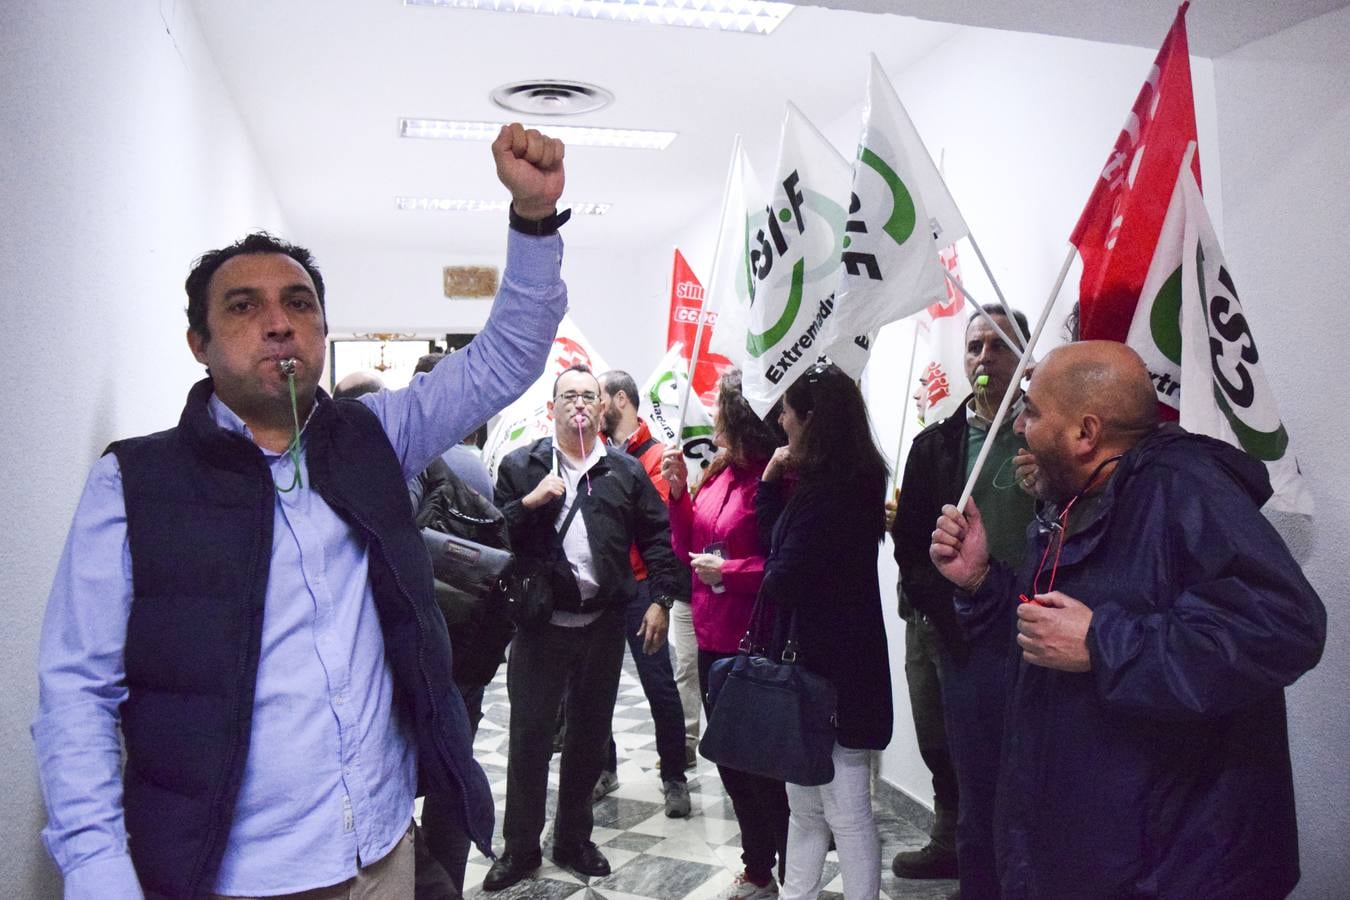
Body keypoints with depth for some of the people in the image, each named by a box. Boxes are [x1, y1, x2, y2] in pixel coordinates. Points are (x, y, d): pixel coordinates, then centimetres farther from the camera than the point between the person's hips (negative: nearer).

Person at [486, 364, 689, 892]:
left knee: (589, 735, 13)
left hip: (604, 624, 2)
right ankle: (520, 847, 21)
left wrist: (661, 599, -1)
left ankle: (574, 839, 30)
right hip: (540, 624, -2)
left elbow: (656, 536, 7)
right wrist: (528, 503, -19)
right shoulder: (520, 466, 0)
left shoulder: (626, 470, 6)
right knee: (529, 735, 5)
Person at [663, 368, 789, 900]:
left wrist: (729, 570, -19)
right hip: (713, 641, 9)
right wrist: (679, 490, 1)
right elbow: (689, 550, 12)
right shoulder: (719, 474, 8)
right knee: (733, 763, 19)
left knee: (765, 767, 4)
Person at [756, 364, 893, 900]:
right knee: (804, 804, 20)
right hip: (814, 660, 10)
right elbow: (779, 539, 15)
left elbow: (782, 581, -22)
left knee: (845, 813, 2)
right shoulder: (846, 481, 11)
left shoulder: (830, 492, -21)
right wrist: (770, 482, 5)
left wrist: (770, 579, 0)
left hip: (836, 670, -10)